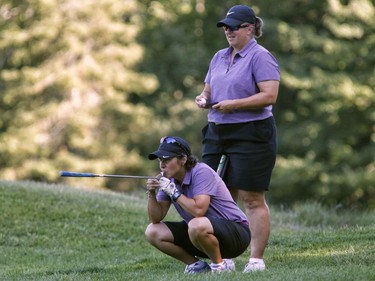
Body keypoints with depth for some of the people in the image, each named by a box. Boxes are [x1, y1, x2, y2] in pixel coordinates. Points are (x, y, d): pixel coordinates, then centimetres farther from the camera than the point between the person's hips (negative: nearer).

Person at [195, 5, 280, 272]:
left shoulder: (260, 57, -7)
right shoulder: (219, 57, 18)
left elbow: (269, 95, -16)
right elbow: (209, 90, 25)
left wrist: (234, 104, -20)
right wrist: (204, 99, 2)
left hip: (251, 135, -8)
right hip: (217, 134, 8)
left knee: (253, 200, -6)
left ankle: (257, 260, -3)